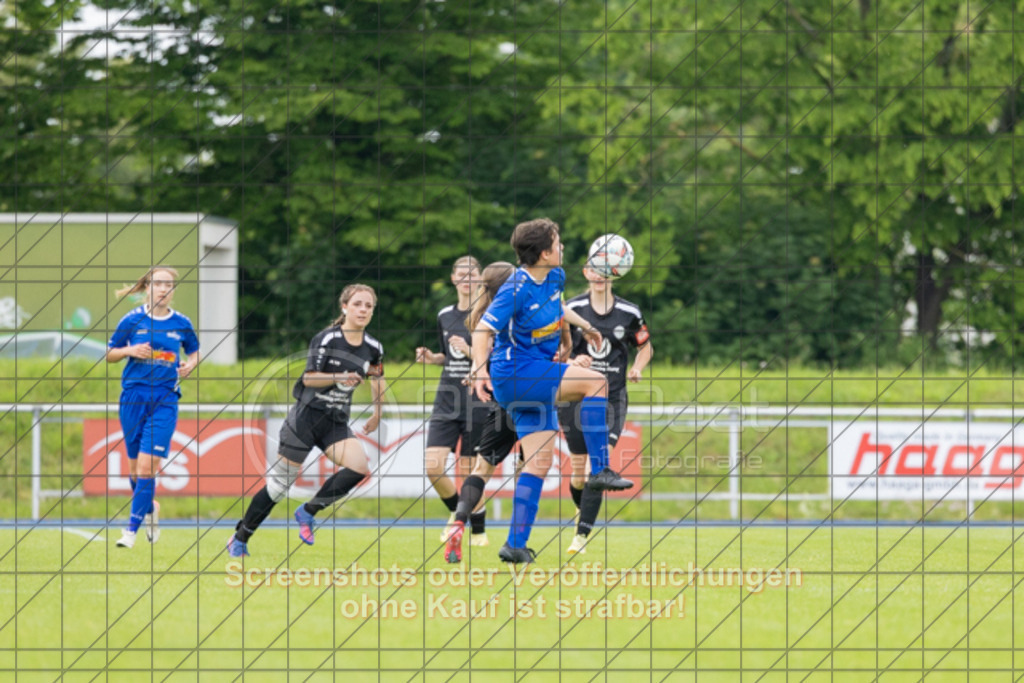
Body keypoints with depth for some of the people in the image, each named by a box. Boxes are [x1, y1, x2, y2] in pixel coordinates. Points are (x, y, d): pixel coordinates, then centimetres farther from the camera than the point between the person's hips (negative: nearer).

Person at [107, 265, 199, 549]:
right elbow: (110, 354, 8)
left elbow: (195, 352, 20)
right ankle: (149, 509, 39)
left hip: (165, 400, -1)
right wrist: (130, 350, -12)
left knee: (147, 465, -13)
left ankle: (132, 529, -8)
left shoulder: (181, 324, 3)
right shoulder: (133, 320, 0)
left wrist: (190, 365, -1)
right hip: (133, 395, 1)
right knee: (135, 465, 10)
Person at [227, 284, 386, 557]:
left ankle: (308, 512, -1)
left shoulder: (373, 348, 3)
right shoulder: (326, 339, -12)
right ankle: (240, 537, 16)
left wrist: (378, 412, 18)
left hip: (337, 422, 5)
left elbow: (377, 379, 20)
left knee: (359, 467, -21)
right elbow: (309, 378, -14)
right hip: (308, 415, -5)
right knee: (279, 483, 0)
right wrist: (340, 377, -27)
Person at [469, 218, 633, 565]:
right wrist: (480, 371, -34)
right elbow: (483, 329, -21)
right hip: (512, 373, -9)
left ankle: (515, 544, 5)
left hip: (536, 378, 9)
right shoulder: (517, 289, -19)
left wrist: (584, 325, 38)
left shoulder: (555, 277, 6)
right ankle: (600, 470, -17)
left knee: (540, 460, 5)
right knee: (595, 382, -20)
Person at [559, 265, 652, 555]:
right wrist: (572, 362, -19)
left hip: (612, 397, 0)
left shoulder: (629, 312, 2)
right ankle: (583, 511, 38)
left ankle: (582, 535, -17)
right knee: (579, 470, 4)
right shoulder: (571, 309, -1)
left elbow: (646, 347, 17)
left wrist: (637, 368, -3)